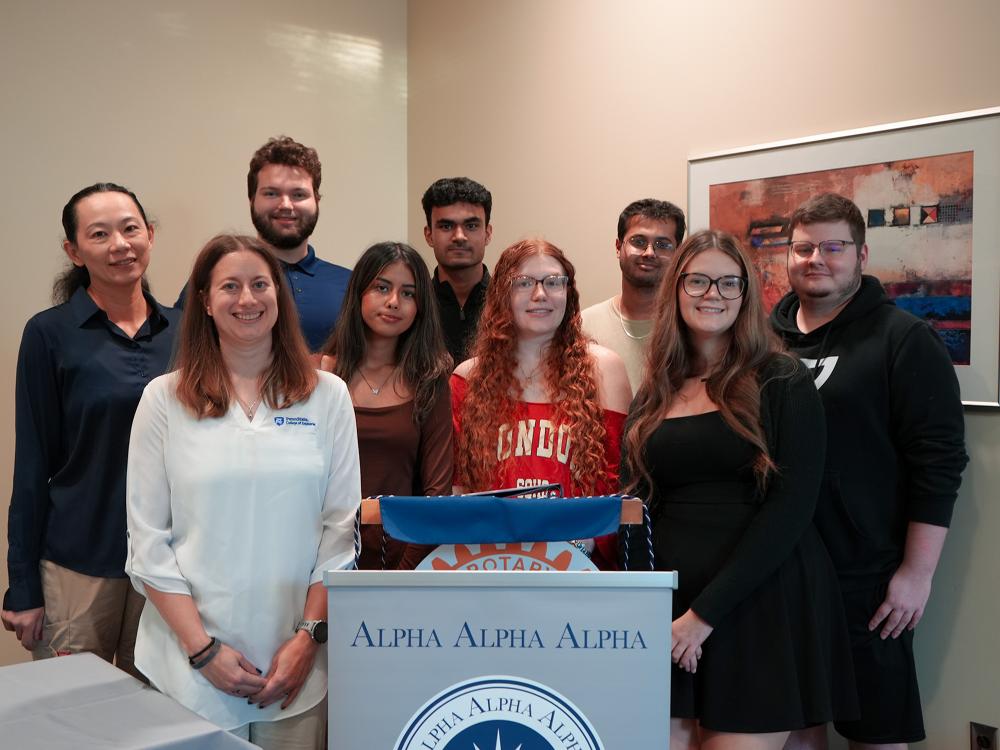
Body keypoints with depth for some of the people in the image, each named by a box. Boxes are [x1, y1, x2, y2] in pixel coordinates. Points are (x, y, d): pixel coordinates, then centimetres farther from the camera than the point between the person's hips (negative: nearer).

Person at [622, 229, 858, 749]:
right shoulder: (654, 396, 9)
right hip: (669, 611, 4)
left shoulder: (782, 383, -4)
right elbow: (637, 506, 9)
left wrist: (706, 612, -15)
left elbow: (791, 507, -12)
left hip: (764, 608, -3)